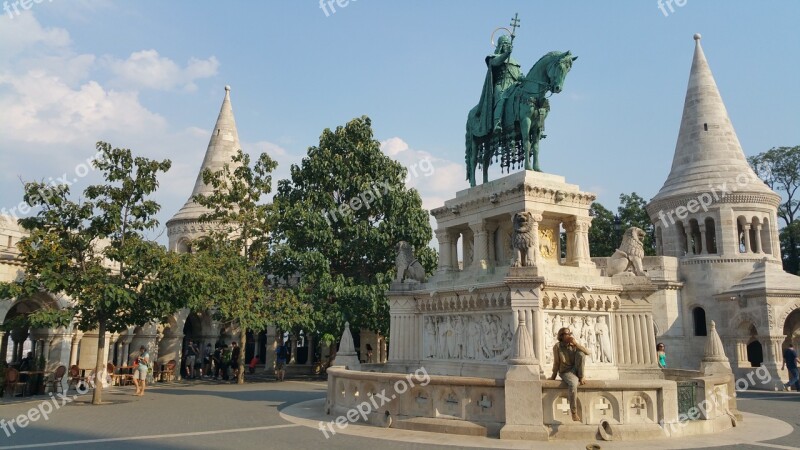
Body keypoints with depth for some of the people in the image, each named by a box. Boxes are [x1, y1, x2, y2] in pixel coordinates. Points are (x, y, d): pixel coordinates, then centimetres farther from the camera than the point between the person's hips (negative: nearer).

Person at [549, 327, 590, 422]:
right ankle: (574, 412, -30)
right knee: (573, 383, -38)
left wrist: (576, 344, -20)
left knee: (580, 352, -21)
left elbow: (587, 352, -11)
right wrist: (553, 377, -4)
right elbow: (556, 363, -6)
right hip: (565, 372, -4)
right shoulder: (557, 347, -8)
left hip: (575, 370, 4)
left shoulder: (573, 345, 2)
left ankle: (581, 378, -13)